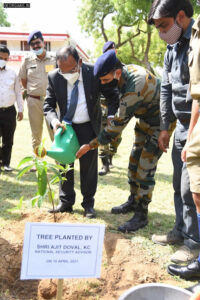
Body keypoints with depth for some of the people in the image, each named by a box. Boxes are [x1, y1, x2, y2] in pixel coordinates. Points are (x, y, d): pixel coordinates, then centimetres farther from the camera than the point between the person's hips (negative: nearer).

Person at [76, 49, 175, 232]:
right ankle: (133, 201, 29)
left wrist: (90, 145, -24)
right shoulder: (127, 69, -8)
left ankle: (141, 216, 1)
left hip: (159, 124, -9)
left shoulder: (133, 88, -36)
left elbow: (118, 123, -30)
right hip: (144, 119, 10)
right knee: (134, 161, 14)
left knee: (145, 169, -9)